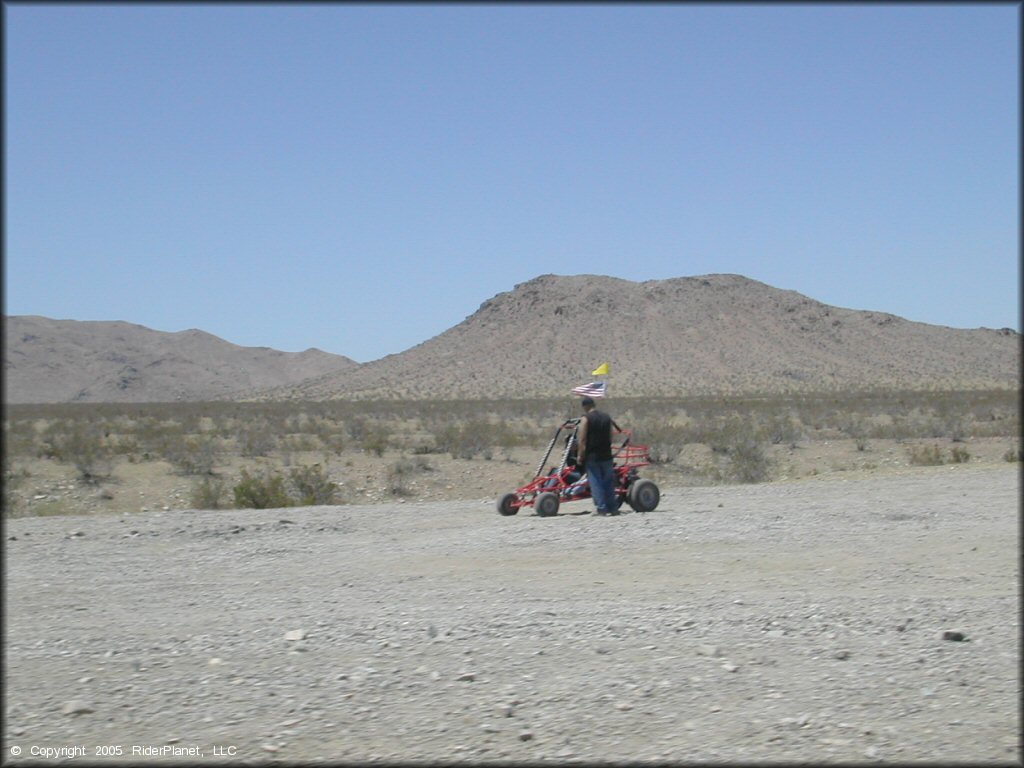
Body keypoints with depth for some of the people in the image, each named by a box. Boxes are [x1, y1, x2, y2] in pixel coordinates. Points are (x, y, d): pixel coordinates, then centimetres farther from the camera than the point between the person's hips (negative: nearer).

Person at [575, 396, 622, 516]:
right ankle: (613, 508, 12)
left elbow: (582, 439, -13)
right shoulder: (606, 417, 9)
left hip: (591, 456, -5)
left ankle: (602, 508, -4)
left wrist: (580, 455, -7)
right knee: (609, 482, 11)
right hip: (606, 455, 5)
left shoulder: (586, 418, -8)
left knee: (596, 483, -1)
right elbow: (610, 437, 14)